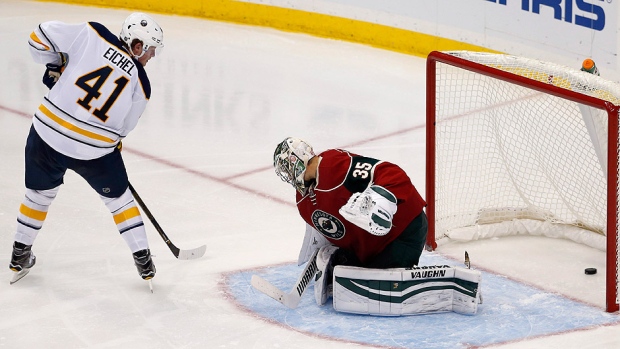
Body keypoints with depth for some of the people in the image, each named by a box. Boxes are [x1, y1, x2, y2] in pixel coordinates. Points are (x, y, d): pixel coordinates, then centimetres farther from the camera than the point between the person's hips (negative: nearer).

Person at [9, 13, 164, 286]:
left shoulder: (93, 35, -5)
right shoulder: (141, 85, -2)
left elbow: (41, 37, -5)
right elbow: (124, 126, 9)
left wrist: (54, 66, 12)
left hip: (47, 132, 1)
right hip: (95, 151, -1)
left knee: (39, 194, 25)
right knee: (118, 198, 23)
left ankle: (20, 256, 36)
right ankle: (143, 261, 24)